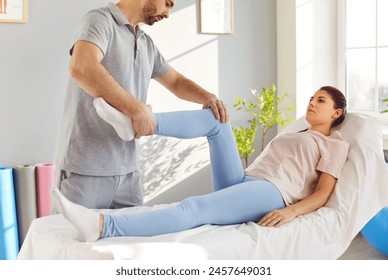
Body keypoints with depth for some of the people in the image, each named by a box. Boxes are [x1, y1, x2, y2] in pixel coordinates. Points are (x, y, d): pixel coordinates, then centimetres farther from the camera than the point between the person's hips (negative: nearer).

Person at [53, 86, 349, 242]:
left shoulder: (336, 144, 14)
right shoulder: (292, 136, 36)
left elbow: (323, 194, -1)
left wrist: (291, 211, -20)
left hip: (270, 195, -8)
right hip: (239, 183, 8)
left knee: (194, 208, -34)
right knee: (216, 119, -6)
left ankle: (101, 226, -53)